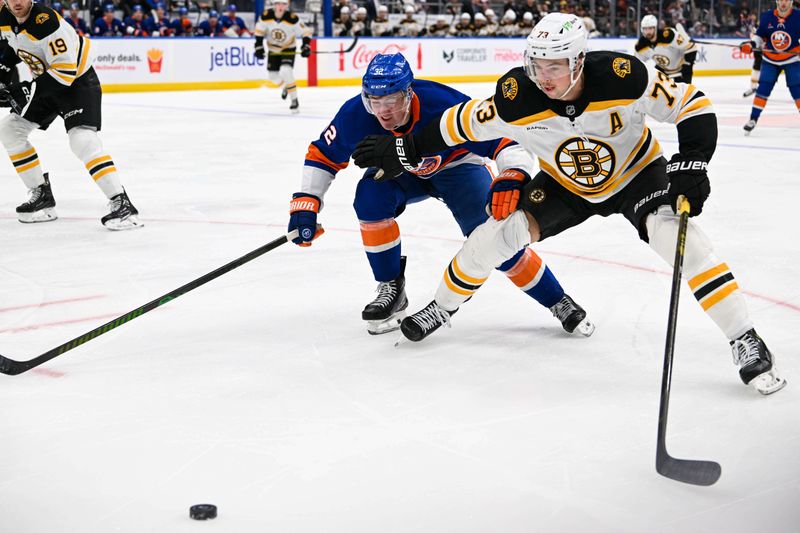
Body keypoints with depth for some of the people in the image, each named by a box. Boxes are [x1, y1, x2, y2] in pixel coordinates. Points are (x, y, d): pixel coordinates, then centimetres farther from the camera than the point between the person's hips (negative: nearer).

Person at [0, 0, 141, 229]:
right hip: (45, 82, 9)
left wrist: (27, 90, -33)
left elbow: (65, 71, -31)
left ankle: (122, 203, -28)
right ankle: (42, 196, 13)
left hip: (78, 80, -9)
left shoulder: (47, 22, -30)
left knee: (81, 138, -27)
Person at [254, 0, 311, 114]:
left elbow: (305, 32, -16)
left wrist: (306, 46, -28)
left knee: (285, 72, -26)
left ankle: (294, 100, -11)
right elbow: (259, 31, -4)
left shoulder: (292, 18, -26)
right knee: (273, 77, 9)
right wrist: (259, 46, -9)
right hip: (273, 49, 4)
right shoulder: (266, 16, -18)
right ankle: (285, 86, 46)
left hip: (288, 49, -4)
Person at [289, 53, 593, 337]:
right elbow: (322, 155, -10)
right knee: (370, 197, -28)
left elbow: (506, 139, -36)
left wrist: (513, 176, -55)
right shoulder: (356, 116, -28)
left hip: (456, 166, -3)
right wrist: (304, 203, -18)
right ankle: (391, 289, -8)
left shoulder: (444, 106, -39)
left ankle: (558, 302, 3)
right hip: (400, 172, 3)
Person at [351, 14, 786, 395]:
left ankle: (746, 342, -18)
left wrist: (690, 166, -34)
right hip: (564, 184, 2)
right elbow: (462, 124, -13)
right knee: (499, 230, -12)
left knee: (678, 236, -26)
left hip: (635, 174, -2)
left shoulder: (623, 77, -34)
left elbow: (692, 104, -23)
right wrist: (404, 150, -9)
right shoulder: (517, 98, -28)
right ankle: (442, 308, 13)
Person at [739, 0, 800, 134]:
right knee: (763, 89, -3)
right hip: (770, 59, 2)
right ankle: (753, 119, 5)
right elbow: (760, 35, 6)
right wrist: (751, 44, -12)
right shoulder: (766, 17, -6)